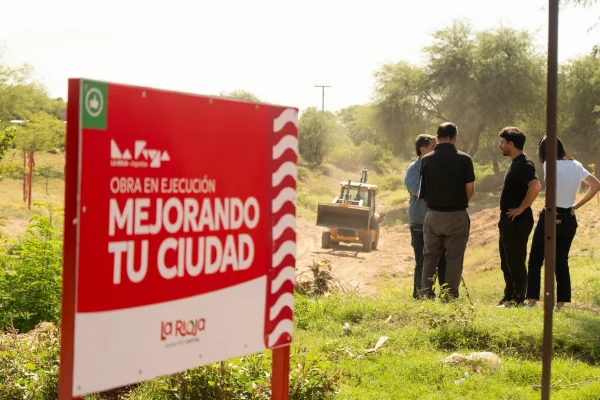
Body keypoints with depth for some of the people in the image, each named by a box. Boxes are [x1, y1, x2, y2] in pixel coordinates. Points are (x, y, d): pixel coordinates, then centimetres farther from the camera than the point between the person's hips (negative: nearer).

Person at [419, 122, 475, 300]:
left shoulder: (426, 159, -2)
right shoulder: (464, 159, -8)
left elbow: (422, 189, 4)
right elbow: (470, 189, -5)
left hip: (433, 214, 2)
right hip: (457, 215, -2)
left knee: (430, 257, 12)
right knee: (454, 258, 5)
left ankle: (426, 295, 12)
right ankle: (451, 296, 5)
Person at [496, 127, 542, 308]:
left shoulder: (524, 164, -17)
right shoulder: (515, 163, 14)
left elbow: (535, 187, -32)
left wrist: (521, 209, -23)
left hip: (518, 221, -10)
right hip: (508, 220, 10)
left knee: (516, 262, -3)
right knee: (506, 262, 17)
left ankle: (519, 300, 5)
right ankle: (509, 297, 26)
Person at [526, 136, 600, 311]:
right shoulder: (576, 165, 9)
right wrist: (576, 205, 11)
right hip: (570, 219, 6)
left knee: (535, 261, 3)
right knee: (562, 261, 12)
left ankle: (532, 300, -1)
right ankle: (560, 303, 11)